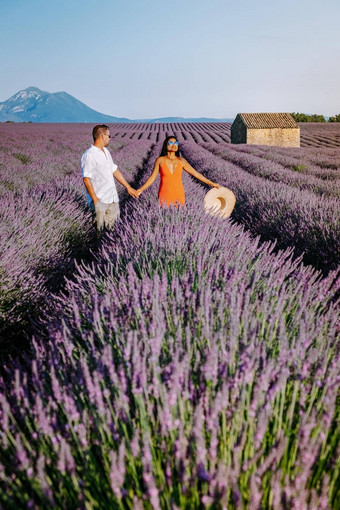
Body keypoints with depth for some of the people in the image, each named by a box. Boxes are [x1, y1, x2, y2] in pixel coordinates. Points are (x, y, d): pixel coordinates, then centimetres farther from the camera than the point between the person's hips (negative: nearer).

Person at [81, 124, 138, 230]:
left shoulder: (106, 151, 14)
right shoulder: (89, 155, -14)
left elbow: (114, 170, 20)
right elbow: (86, 179, -17)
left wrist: (128, 187, 21)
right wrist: (95, 200, -19)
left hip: (112, 198, 8)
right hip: (99, 200, -8)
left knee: (111, 227, 10)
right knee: (99, 230, -5)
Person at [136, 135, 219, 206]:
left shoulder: (181, 161, 3)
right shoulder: (160, 160, -2)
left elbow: (196, 173, 7)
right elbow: (152, 178, 1)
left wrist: (211, 183, 7)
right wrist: (141, 189, -10)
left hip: (179, 196, 2)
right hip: (164, 196, -2)